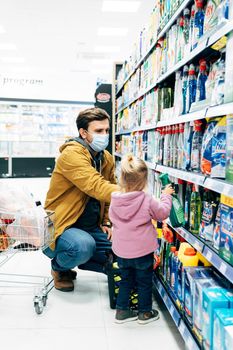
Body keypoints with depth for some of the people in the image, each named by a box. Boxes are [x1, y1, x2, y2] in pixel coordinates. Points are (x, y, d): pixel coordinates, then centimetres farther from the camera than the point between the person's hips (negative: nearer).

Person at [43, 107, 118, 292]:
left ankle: (78, 259, 12)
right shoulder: (72, 154, -20)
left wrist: (106, 222, 6)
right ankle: (60, 267, 0)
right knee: (83, 246, -36)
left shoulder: (107, 159, 6)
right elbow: (96, 186, -34)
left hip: (91, 227, 8)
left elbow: (109, 189, 18)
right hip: (61, 226, -7)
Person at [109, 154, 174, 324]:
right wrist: (166, 196, 9)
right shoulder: (147, 200, -20)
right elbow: (163, 213, -4)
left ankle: (122, 310, 28)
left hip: (121, 250, 4)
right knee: (144, 282, 15)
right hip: (143, 250, -4)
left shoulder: (115, 200, -8)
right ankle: (145, 312, 28)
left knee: (126, 280, 21)